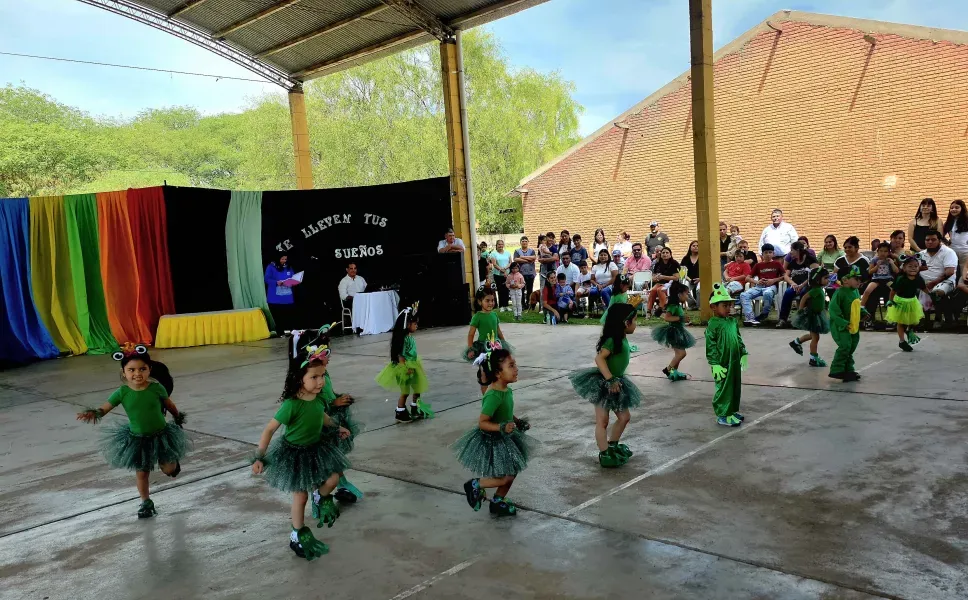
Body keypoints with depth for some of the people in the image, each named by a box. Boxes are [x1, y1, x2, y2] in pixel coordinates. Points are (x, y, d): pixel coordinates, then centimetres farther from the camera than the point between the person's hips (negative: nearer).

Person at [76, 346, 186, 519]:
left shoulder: (156, 388, -15)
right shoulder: (122, 392, -14)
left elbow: (170, 405, 1)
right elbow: (104, 409, -14)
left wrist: (178, 419, 14)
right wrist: (93, 413, -36)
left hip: (161, 435, -1)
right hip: (136, 439, 1)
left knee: (168, 469, 9)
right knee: (141, 472, 11)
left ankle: (173, 462, 46)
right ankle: (146, 503, 30)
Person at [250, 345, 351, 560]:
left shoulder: (317, 398, -11)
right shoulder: (291, 405, -32)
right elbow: (269, 429, -25)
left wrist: (337, 427, 28)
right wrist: (259, 458, -23)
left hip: (317, 447, 6)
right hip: (294, 453, -6)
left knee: (333, 479, -5)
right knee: (300, 495, 5)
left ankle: (321, 497, 31)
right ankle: (298, 536, 27)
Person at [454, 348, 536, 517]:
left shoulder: (507, 390, -2)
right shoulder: (494, 396, -30)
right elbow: (482, 422, -27)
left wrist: (518, 422, 3)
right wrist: (502, 427, -37)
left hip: (505, 439, 9)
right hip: (492, 441, -9)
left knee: (512, 472, 17)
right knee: (504, 478, -3)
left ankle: (498, 502, 36)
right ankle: (475, 485, 19)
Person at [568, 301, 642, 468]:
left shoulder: (622, 339, 4)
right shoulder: (613, 340, -23)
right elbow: (599, 358, -32)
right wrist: (610, 379, -34)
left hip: (616, 383, 10)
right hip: (603, 384, -10)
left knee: (624, 417, 17)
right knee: (602, 421, 0)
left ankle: (612, 446, 33)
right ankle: (604, 454, 6)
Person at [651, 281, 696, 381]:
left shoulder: (678, 305, 10)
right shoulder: (674, 306, -19)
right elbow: (666, 317, -31)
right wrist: (679, 318, -30)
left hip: (678, 332, 10)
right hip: (674, 332, -10)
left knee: (678, 353, 14)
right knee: (681, 353, -12)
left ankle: (674, 372, 21)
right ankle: (668, 369, -1)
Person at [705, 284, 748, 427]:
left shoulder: (733, 321, 8)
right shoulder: (713, 324, -15)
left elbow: (739, 339, 19)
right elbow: (710, 346, -16)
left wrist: (743, 354, 14)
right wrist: (715, 364, -18)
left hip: (735, 362, 8)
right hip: (722, 363, -8)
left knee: (735, 387, 16)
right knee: (724, 388, -1)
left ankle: (732, 411, 30)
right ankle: (723, 415, 9)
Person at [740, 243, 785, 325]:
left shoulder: (777, 264, 11)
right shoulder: (758, 265, 17)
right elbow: (748, 278, 14)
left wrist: (774, 280, -8)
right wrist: (756, 282, -5)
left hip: (771, 286, -3)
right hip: (759, 287, 3)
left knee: (767, 294, -42)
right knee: (743, 295, -25)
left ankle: (764, 314, -15)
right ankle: (749, 318, -35)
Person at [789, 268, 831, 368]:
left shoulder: (821, 289, 6)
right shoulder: (816, 289, -24)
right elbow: (804, 297, -28)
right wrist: (800, 310, -22)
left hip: (817, 314, 10)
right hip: (812, 315, -10)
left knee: (813, 335, 23)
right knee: (815, 337, -2)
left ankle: (796, 342, 40)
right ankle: (814, 359, 7)